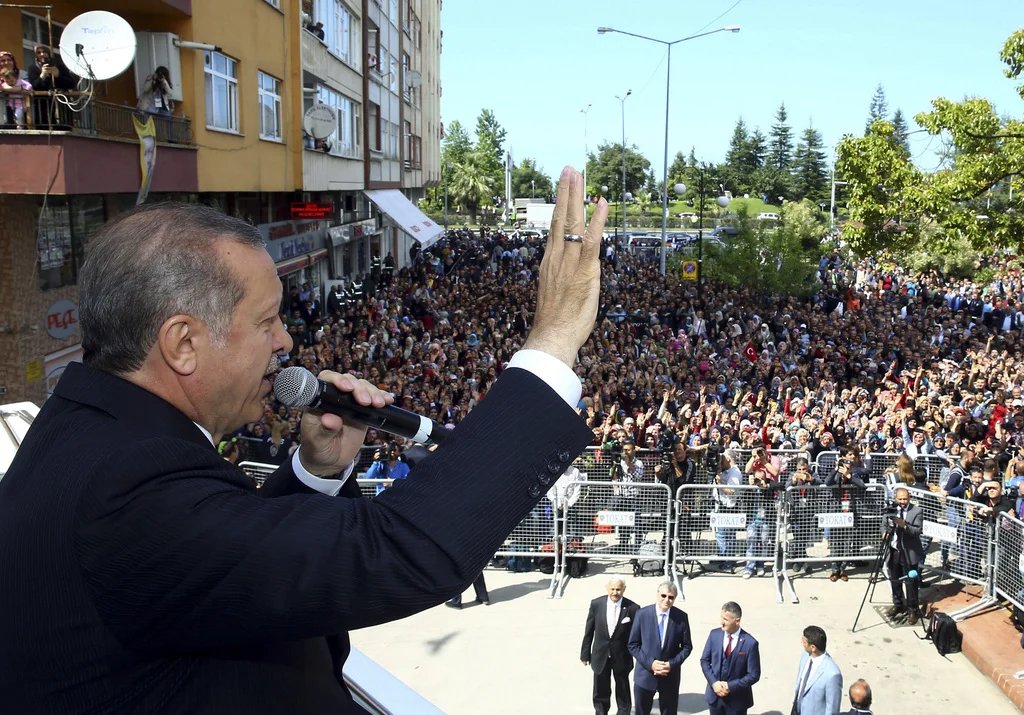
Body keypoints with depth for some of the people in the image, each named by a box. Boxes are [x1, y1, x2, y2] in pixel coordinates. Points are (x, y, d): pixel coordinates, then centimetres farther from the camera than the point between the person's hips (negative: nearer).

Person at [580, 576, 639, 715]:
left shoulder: (632, 608, -17)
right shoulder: (596, 604, -12)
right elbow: (588, 631, -3)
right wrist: (585, 654, 2)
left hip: (622, 657, -1)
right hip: (600, 655, 1)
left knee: (623, 691, 19)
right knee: (601, 692, 19)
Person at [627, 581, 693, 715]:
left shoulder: (681, 617, -6)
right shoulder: (642, 614, -8)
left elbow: (687, 646, 1)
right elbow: (633, 645, -4)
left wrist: (672, 664, -13)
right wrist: (650, 663, -16)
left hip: (670, 676, 0)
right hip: (645, 674, 0)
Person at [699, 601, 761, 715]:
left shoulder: (750, 643, -17)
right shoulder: (714, 634, -6)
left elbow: (754, 675, -12)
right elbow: (704, 660, 3)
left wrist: (730, 686, -18)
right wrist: (713, 682, -12)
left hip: (737, 699, -3)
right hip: (714, 695, 3)